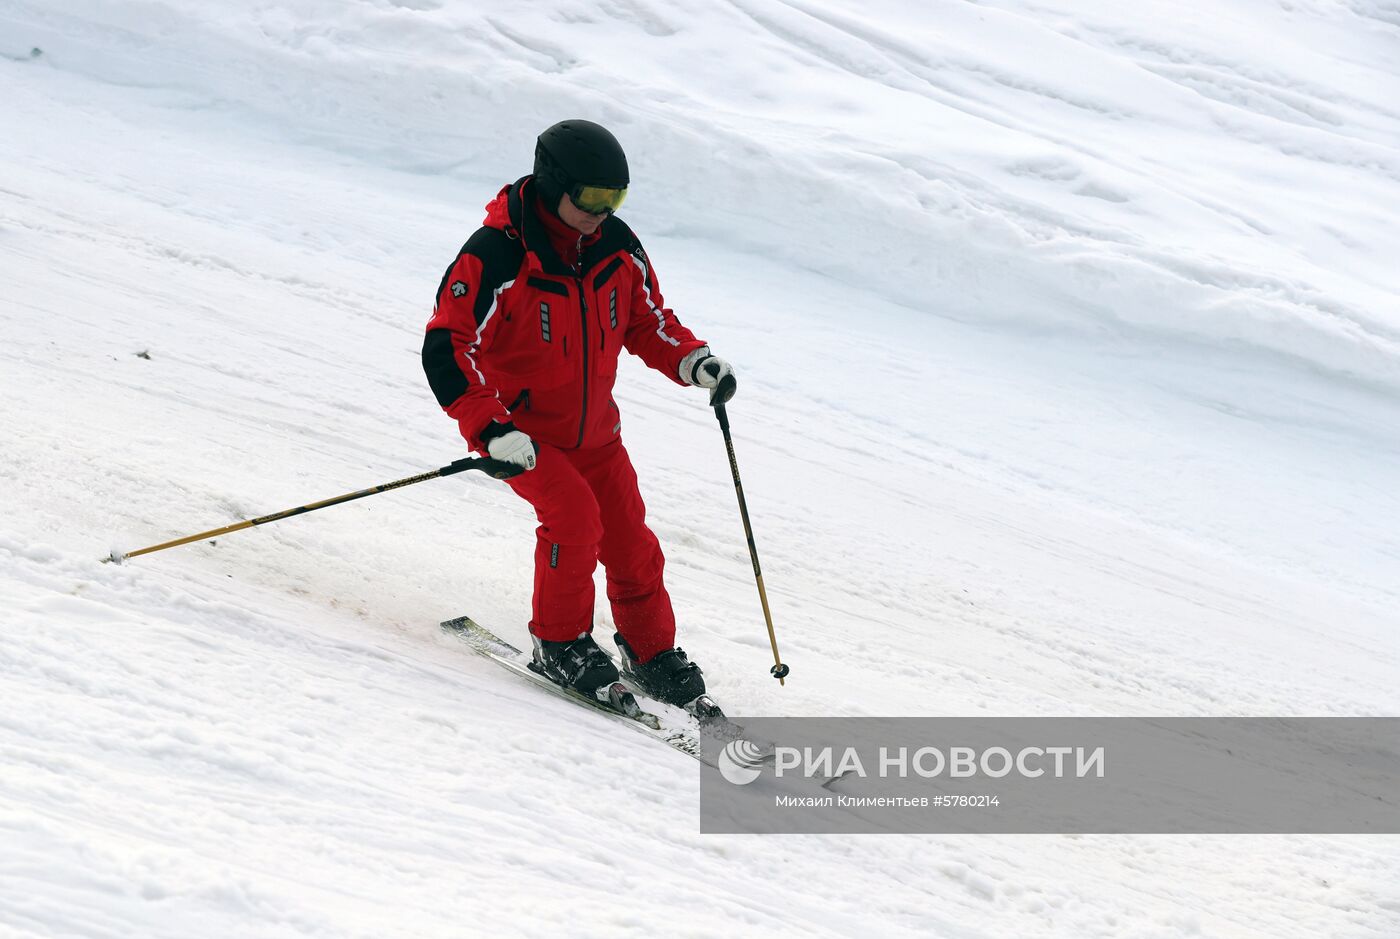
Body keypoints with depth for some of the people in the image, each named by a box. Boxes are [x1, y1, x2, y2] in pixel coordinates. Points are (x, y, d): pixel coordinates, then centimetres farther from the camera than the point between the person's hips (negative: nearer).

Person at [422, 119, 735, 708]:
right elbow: (447, 349, -24)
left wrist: (691, 361, -9)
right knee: (574, 515, -25)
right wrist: (490, 428, -33)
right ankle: (559, 642, -5)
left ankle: (650, 650, 25)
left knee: (629, 540, 4)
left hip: (593, 429, 6)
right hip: (520, 428, -6)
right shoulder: (494, 258, -25)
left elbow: (647, 319, 11)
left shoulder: (618, 249, -6)